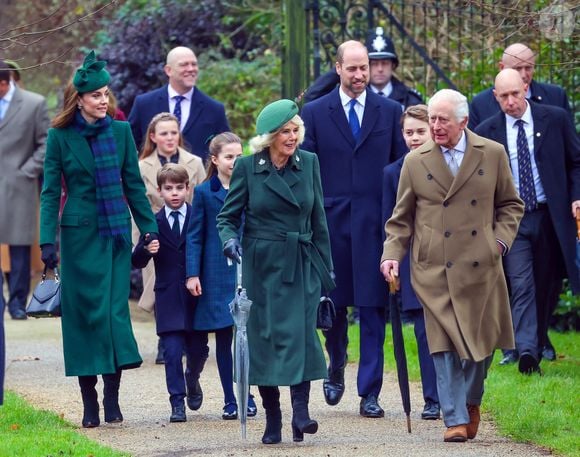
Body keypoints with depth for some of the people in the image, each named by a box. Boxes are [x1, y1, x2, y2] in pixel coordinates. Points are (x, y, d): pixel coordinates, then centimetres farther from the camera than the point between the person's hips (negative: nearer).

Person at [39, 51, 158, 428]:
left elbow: (134, 184, 9)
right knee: (83, 312, 0)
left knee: (115, 308, -4)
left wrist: (149, 228, 5)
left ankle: (112, 398, 0)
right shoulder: (60, 137, -2)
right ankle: (89, 402, 5)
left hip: (116, 233, 1)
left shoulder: (120, 131, 3)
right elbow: (50, 192, -1)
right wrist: (47, 241, -9)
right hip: (79, 234, -1)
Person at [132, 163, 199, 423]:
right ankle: (177, 403, -2)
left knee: (197, 350, 7)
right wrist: (146, 249, -18)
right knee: (172, 351, -7)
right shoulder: (155, 223, 4)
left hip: (196, 295, 0)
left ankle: (192, 381, 38)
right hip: (168, 298, 0)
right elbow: (137, 262, 2)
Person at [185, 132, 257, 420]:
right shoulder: (204, 192, 2)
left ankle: (247, 395, 8)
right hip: (217, 275, -1)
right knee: (223, 337, 4)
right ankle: (230, 400, 11)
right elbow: (194, 236, 2)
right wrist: (192, 274, -6)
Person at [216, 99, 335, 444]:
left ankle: (301, 411, -17)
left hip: (302, 266, 1)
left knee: (300, 333, -14)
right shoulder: (247, 167, -2)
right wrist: (229, 240, -19)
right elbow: (228, 216, 3)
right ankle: (272, 419, 7)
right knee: (264, 338, 0)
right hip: (261, 265, -1)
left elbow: (318, 220, 10)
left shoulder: (309, 163, 5)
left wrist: (326, 268, 10)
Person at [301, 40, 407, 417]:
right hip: (331, 222, 0)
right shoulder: (315, 112, 5)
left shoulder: (390, 111, 6)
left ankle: (370, 393, 0)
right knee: (333, 304, 8)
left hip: (375, 224, 0)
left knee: (373, 308, -3)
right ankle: (336, 369, 34)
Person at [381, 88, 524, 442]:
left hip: (481, 267, 1)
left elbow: (511, 204, 14)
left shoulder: (493, 154, 5)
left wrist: (501, 239, -1)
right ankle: (455, 419, -3)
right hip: (435, 270, -1)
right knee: (445, 346, -6)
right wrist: (392, 254, -3)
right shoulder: (415, 162, 5)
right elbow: (402, 218, 10)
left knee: (481, 340, 6)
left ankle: (471, 402, 30)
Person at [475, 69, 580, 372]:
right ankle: (525, 350, -24)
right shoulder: (486, 132, 2)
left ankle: (538, 345, 22)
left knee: (546, 286, 7)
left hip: (551, 216, 1)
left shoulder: (555, 119, 2)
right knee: (521, 286, -14)